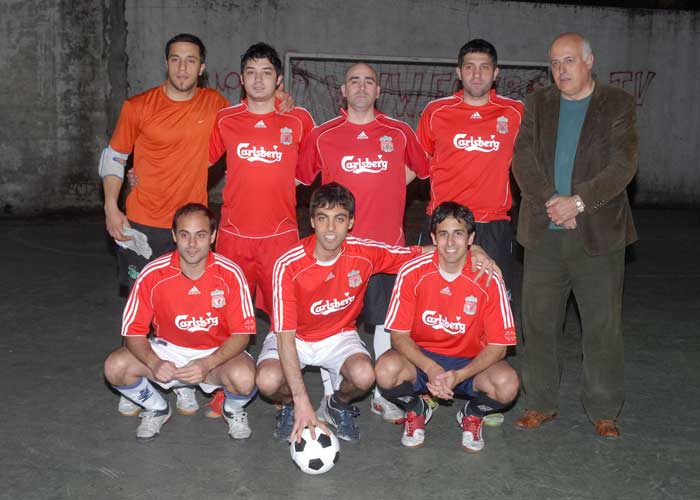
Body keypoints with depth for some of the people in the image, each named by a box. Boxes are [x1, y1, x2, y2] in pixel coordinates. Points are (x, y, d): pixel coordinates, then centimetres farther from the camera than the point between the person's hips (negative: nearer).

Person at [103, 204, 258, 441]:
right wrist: (154, 363, -31)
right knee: (115, 367, -23)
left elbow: (241, 334, -15)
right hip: (168, 350, 2)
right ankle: (157, 408, 9)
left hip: (218, 353, -2)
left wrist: (207, 364, -31)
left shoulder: (230, 274, -18)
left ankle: (233, 411, 6)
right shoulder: (153, 274, -15)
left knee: (244, 378, -34)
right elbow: (133, 331, -11)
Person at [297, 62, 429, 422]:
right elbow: (302, 176, 10)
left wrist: (383, 191, 9)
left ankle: (382, 396, 19)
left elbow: (418, 168, 18)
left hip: (386, 242, 1)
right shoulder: (322, 135, 3)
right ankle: (331, 396, 17)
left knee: (385, 322, 6)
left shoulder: (400, 133, 5)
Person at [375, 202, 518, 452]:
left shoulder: (488, 279, -15)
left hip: (469, 362, 0)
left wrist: (459, 375, -28)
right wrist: (431, 369, -28)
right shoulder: (412, 272, -14)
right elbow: (399, 335, -11)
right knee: (386, 370, -32)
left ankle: (472, 414, 7)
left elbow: (497, 345, -12)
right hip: (421, 357, 0)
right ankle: (416, 410, 5)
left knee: (507, 384, -31)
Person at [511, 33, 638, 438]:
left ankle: (604, 411, 18)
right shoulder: (538, 104, 10)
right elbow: (523, 161, -1)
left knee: (603, 326, 4)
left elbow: (623, 166, -9)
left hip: (599, 234, -2)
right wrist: (551, 202, -14)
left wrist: (578, 201, -19)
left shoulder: (618, 105, 1)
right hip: (543, 234, 3)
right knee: (538, 322, 8)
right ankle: (542, 404, 22)